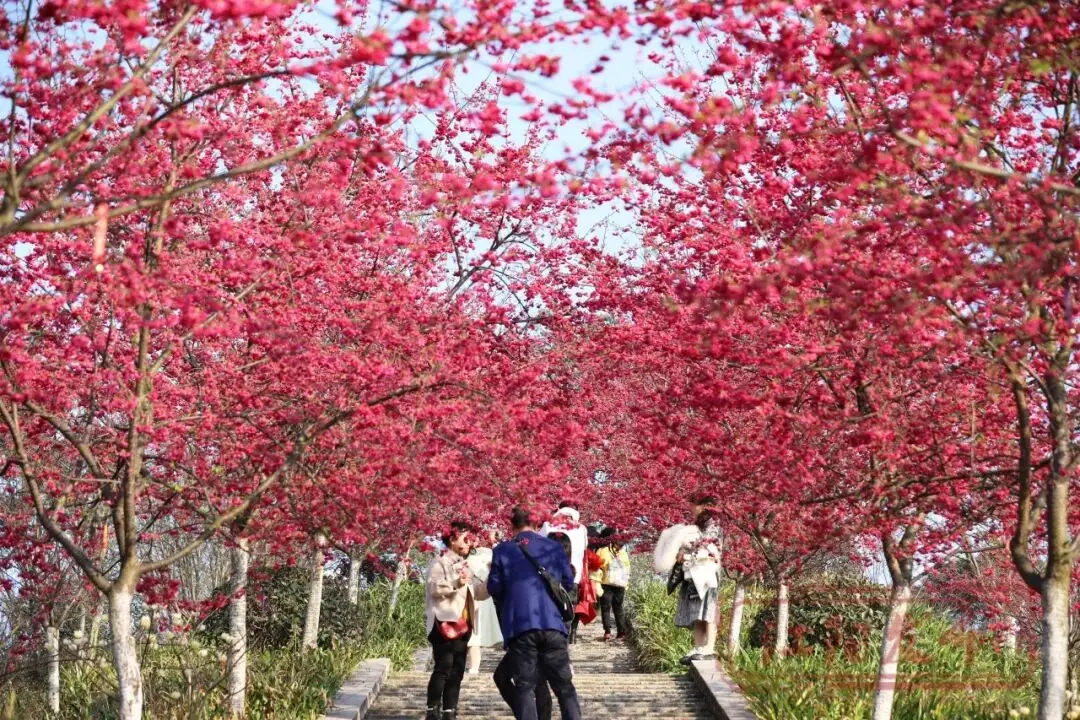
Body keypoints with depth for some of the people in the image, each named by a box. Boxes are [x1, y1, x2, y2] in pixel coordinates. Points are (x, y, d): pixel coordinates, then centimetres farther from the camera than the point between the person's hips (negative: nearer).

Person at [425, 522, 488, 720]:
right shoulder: (440, 562, -1)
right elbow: (433, 587, -17)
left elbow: (480, 592, 21)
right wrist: (455, 583, -31)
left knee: (457, 670, 6)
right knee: (443, 667, -15)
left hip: (463, 624, 8)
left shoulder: (465, 565, 23)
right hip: (445, 622, -8)